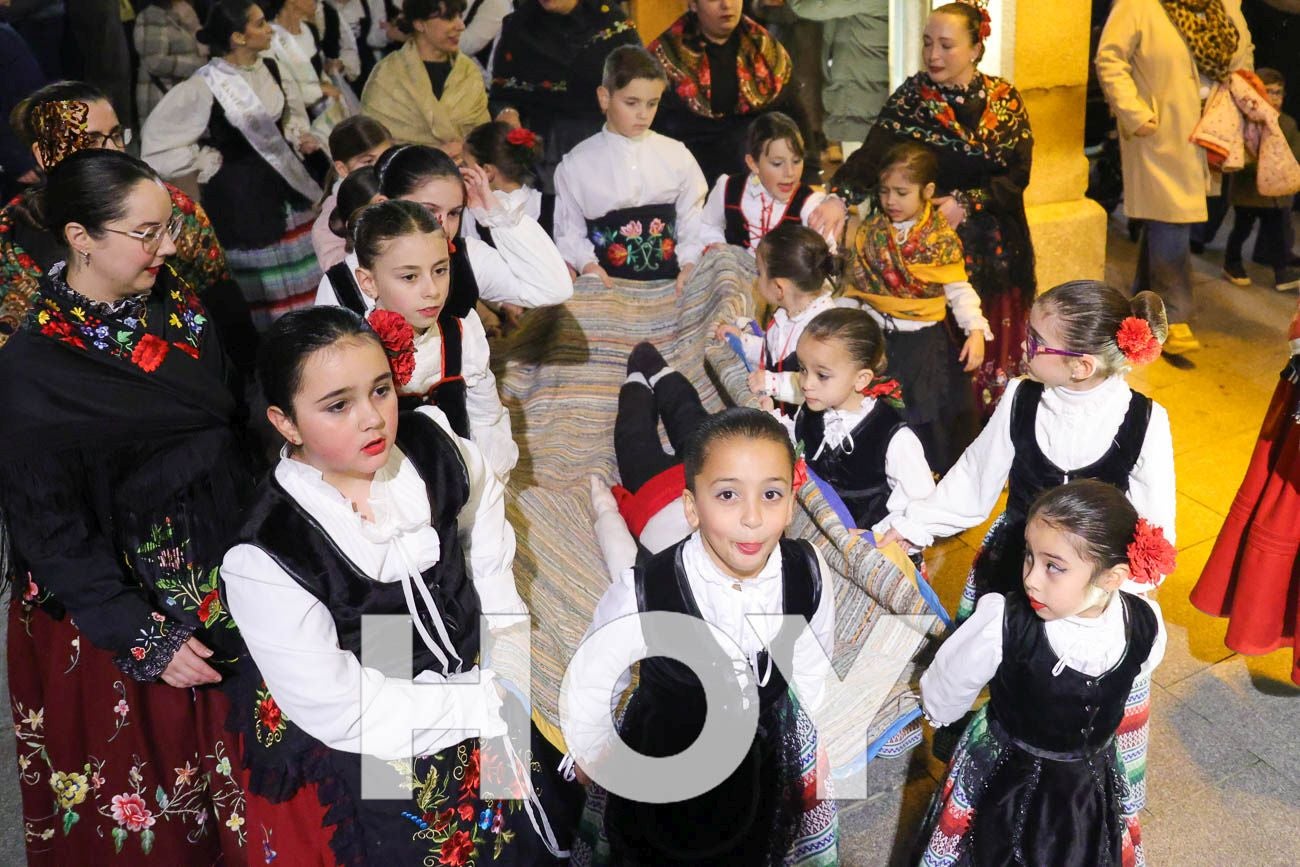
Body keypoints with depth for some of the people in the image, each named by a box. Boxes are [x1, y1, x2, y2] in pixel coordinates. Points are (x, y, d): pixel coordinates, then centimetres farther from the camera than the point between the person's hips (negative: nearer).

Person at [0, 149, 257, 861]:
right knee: (135, 805, 14)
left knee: (222, 791, 21)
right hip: (112, 620, -5)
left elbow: (233, 426, 7)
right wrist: (146, 641, -16)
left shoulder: (178, 305, -3)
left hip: (222, 585, 6)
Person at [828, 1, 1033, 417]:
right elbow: (872, 153, -19)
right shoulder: (913, 95, -5)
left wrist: (968, 203, -18)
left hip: (993, 247, 2)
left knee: (993, 346, 8)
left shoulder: (1004, 98, 0)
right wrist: (840, 196, -37)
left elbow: (1018, 174, -3)